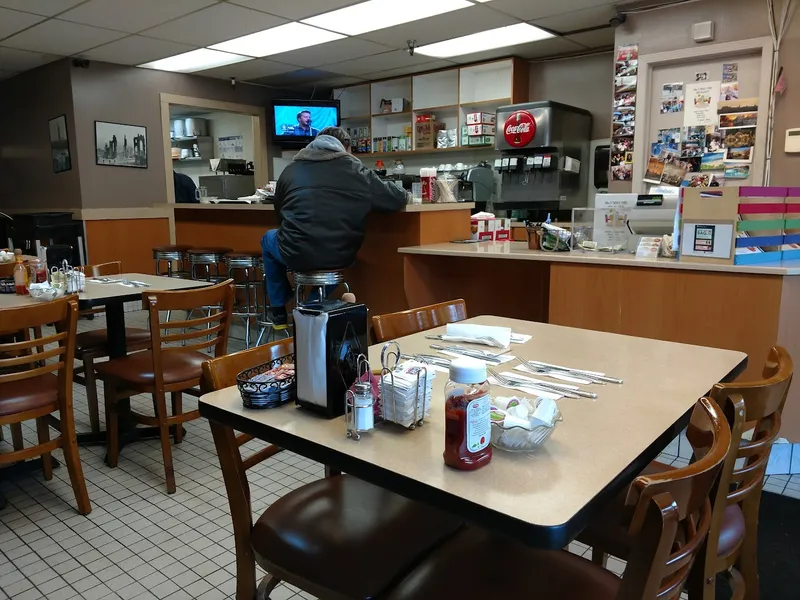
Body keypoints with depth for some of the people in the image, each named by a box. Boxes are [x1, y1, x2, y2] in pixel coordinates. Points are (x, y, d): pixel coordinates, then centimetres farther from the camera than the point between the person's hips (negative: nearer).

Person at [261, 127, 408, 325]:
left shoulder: (290, 170, 10)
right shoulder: (356, 169, 4)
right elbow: (397, 199, 6)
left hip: (296, 255, 0)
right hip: (341, 256, 0)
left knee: (269, 238, 34)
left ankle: (279, 311, 40)